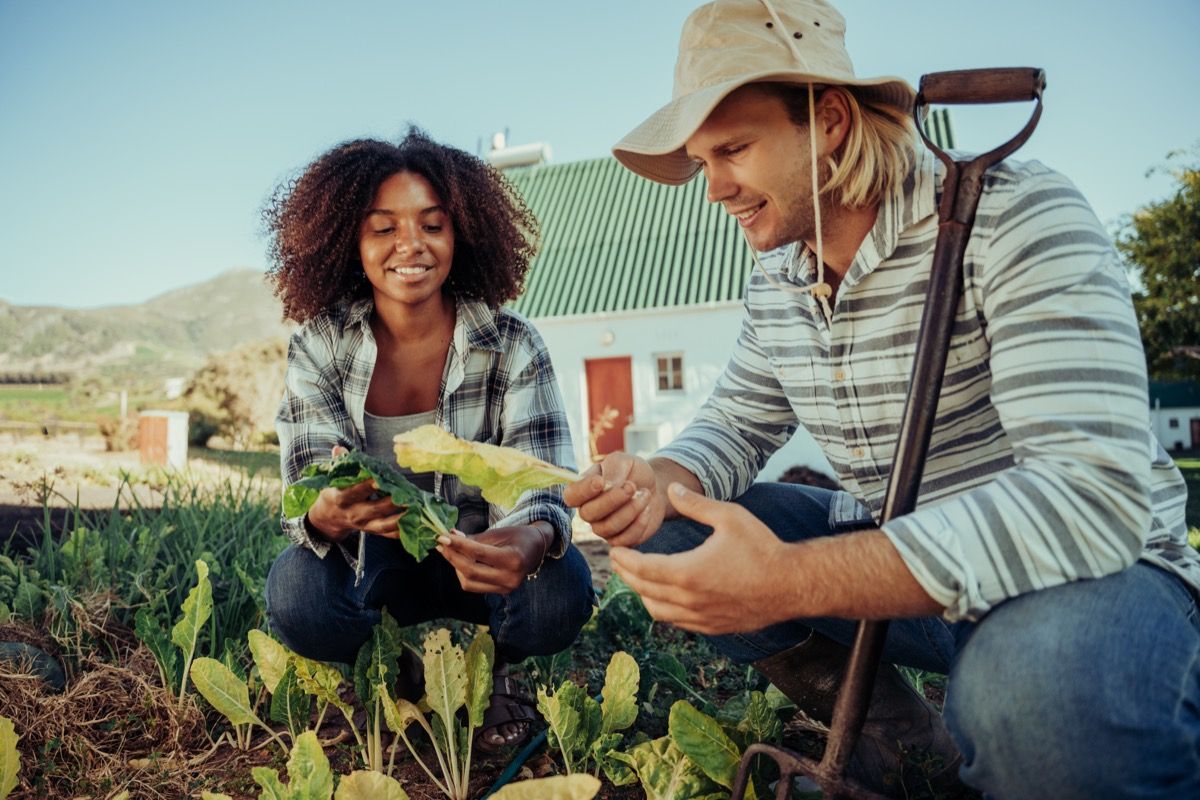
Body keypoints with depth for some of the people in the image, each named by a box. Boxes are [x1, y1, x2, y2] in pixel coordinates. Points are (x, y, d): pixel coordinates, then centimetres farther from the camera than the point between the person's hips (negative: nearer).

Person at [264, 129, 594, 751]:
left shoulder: (511, 346, -15)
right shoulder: (319, 348, -11)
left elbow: (543, 486, -22)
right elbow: (310, 497, -18)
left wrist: (531, 540, -48)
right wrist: (327, 514, -45)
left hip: (480, 561, 0)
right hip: (374, 566, 1)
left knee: (558, 594, -31)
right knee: (295, 596, -30)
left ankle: (493, 666, 6)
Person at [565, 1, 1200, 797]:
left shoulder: (1014, 217, -21)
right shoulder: (774, 281, 2)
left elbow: (1093, 493, -31)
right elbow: (735, 426, 9)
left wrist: (791, 581, -38)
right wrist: (660, 482, -17)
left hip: (1093, 569, -6)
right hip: (898, 560, 7)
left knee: (1034, 687, -40)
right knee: (669, 544, -4)